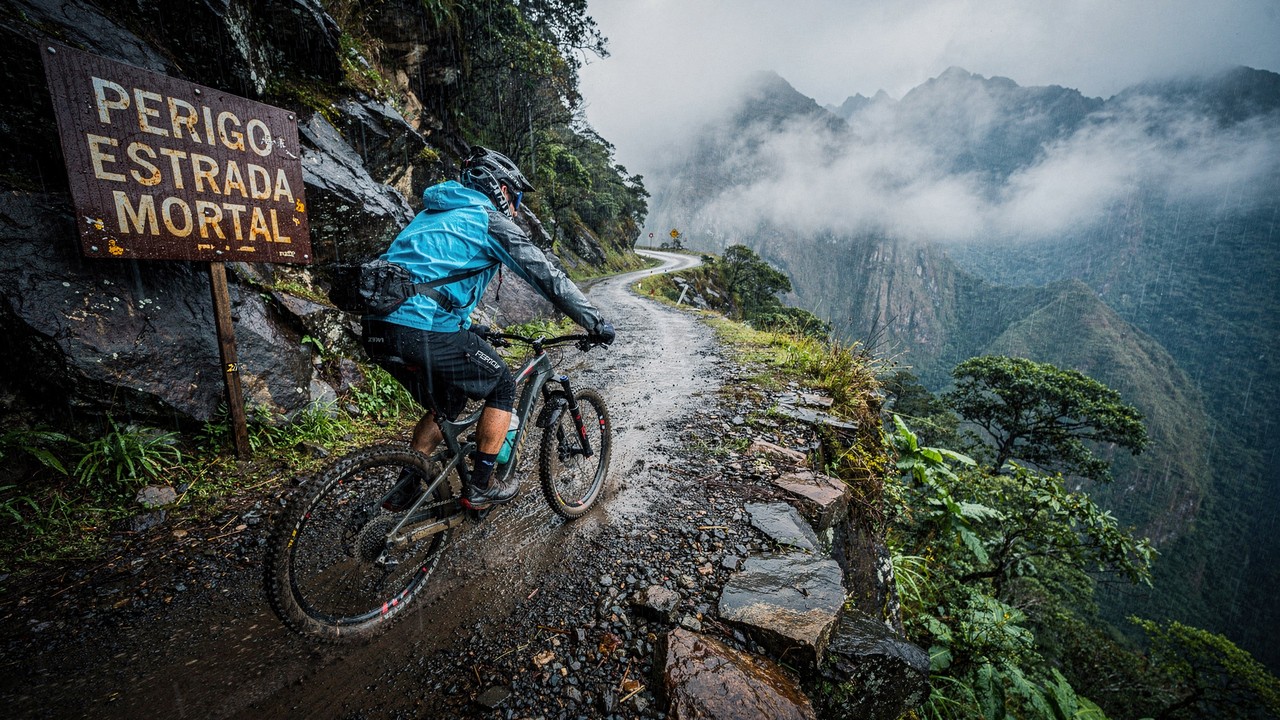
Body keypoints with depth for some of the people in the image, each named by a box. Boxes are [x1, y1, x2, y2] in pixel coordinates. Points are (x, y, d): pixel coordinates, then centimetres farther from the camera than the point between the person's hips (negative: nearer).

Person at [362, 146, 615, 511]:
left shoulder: (437, 213, 27)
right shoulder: (491, 220, 1)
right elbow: (546, 276, -3)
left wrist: (469, 331, 40)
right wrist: (596, 323, 3)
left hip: (379, 329, 9)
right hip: (424, 332, -9)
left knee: (448, 402, 26)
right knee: (502, 386, 12)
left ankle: (406, 486, 30)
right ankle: (480, 488, 18)